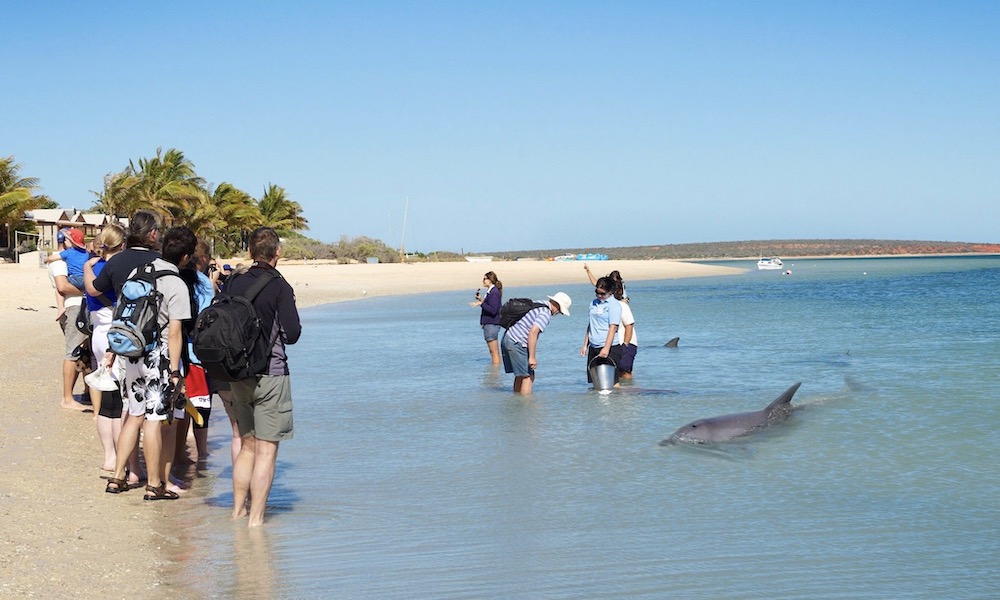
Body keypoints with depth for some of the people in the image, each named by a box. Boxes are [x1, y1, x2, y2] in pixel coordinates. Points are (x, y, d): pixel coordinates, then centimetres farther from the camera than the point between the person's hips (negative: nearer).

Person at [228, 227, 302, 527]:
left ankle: (238, 511, 23)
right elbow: (292, 334, -14)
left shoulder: (233, 283, 5)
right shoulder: (279, 287, -11)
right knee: (266, 450, -1)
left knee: (247, 445, 18)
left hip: (238, 374, 6)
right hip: (270, 373, -6)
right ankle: (255, 519, -3)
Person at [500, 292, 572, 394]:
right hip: (516, 343, -9)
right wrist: (532, 357, -21)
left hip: (507, 338, 9)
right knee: (528, 377, -6)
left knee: (520, 376, 17)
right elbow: (533, 333, -24)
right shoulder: (546, 313, -13)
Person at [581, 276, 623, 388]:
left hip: (609, 348, -7)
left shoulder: (614, 304, -7)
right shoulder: (594, 303, 14)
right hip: (594, 348, 7)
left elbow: (613, 327, -15)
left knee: (612, 381, -9)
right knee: (594, 382, 5)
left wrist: (606, 348, -23)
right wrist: (585, 345, 17)